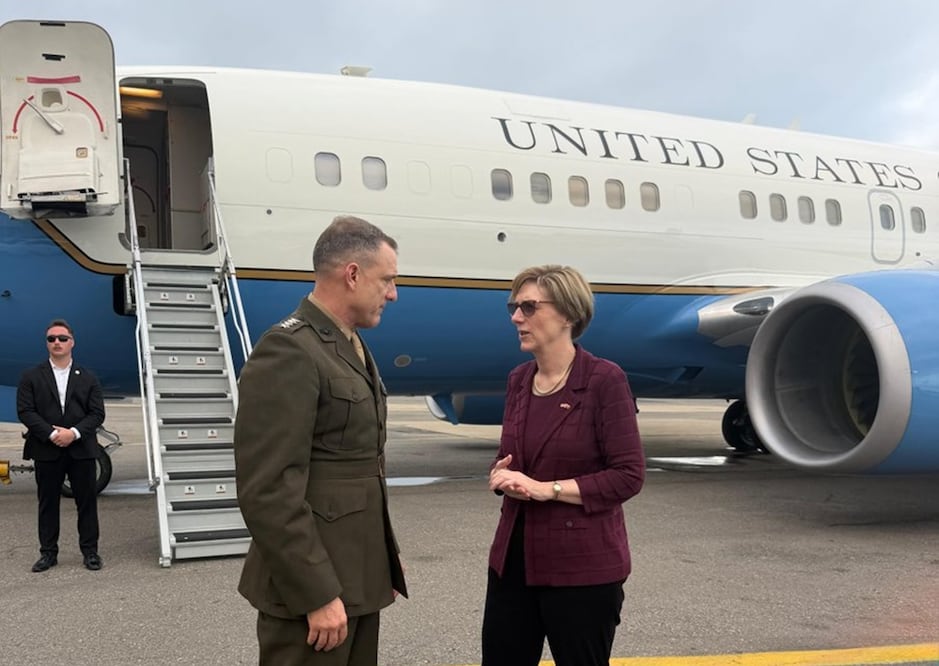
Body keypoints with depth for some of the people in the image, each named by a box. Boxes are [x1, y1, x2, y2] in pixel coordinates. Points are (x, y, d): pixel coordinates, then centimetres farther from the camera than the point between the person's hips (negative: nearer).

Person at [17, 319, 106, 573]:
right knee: (48, 503, 7)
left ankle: (90, 551, 12)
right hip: (46, 451, 0)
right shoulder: (31, 377, 6)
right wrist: (51, 433, -16)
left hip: (81, 449, 0)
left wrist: (74, 433, -15)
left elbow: (97, 414, 1)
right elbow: (25, 411, -4)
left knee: (87, 502, 4)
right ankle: (48, 553, 16)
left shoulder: (88, 378, 8)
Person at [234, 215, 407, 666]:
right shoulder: (288, 351, -18)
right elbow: (268, 491, -22)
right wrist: (318, 594, -21)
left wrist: (381, 563, 17)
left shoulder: (353, 348, 13)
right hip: (313, 586, -9)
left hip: (356, 576, 9)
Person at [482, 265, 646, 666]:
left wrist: (547, 489, -19)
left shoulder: (604, 380, -13)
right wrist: (501, 476, -5)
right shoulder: (518, 380, 7)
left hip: (583, 565, -6)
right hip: (514, 557, 6)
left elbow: (629, 475, -15)